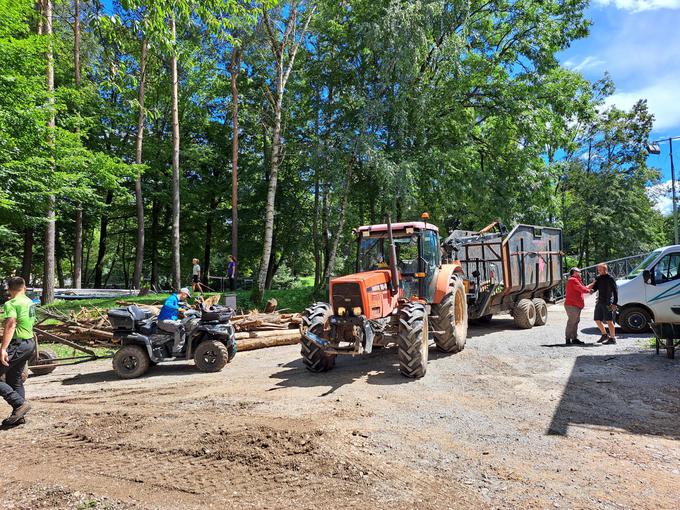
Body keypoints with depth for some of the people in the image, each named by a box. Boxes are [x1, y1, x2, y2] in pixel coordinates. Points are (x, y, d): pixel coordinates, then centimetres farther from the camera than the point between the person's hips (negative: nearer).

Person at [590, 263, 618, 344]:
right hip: (599, 302, 8)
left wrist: (615, 303, -18)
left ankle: (612, 338, 0)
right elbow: (595, 287, 14)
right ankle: (604, 335, 29)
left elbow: (615, 291, -11)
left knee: (609, 321, -6)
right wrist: (592, 290, -11)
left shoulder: (610, 278, -8)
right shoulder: (598, 278, 13)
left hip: (607, 303, -8)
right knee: (597, 320, 12)